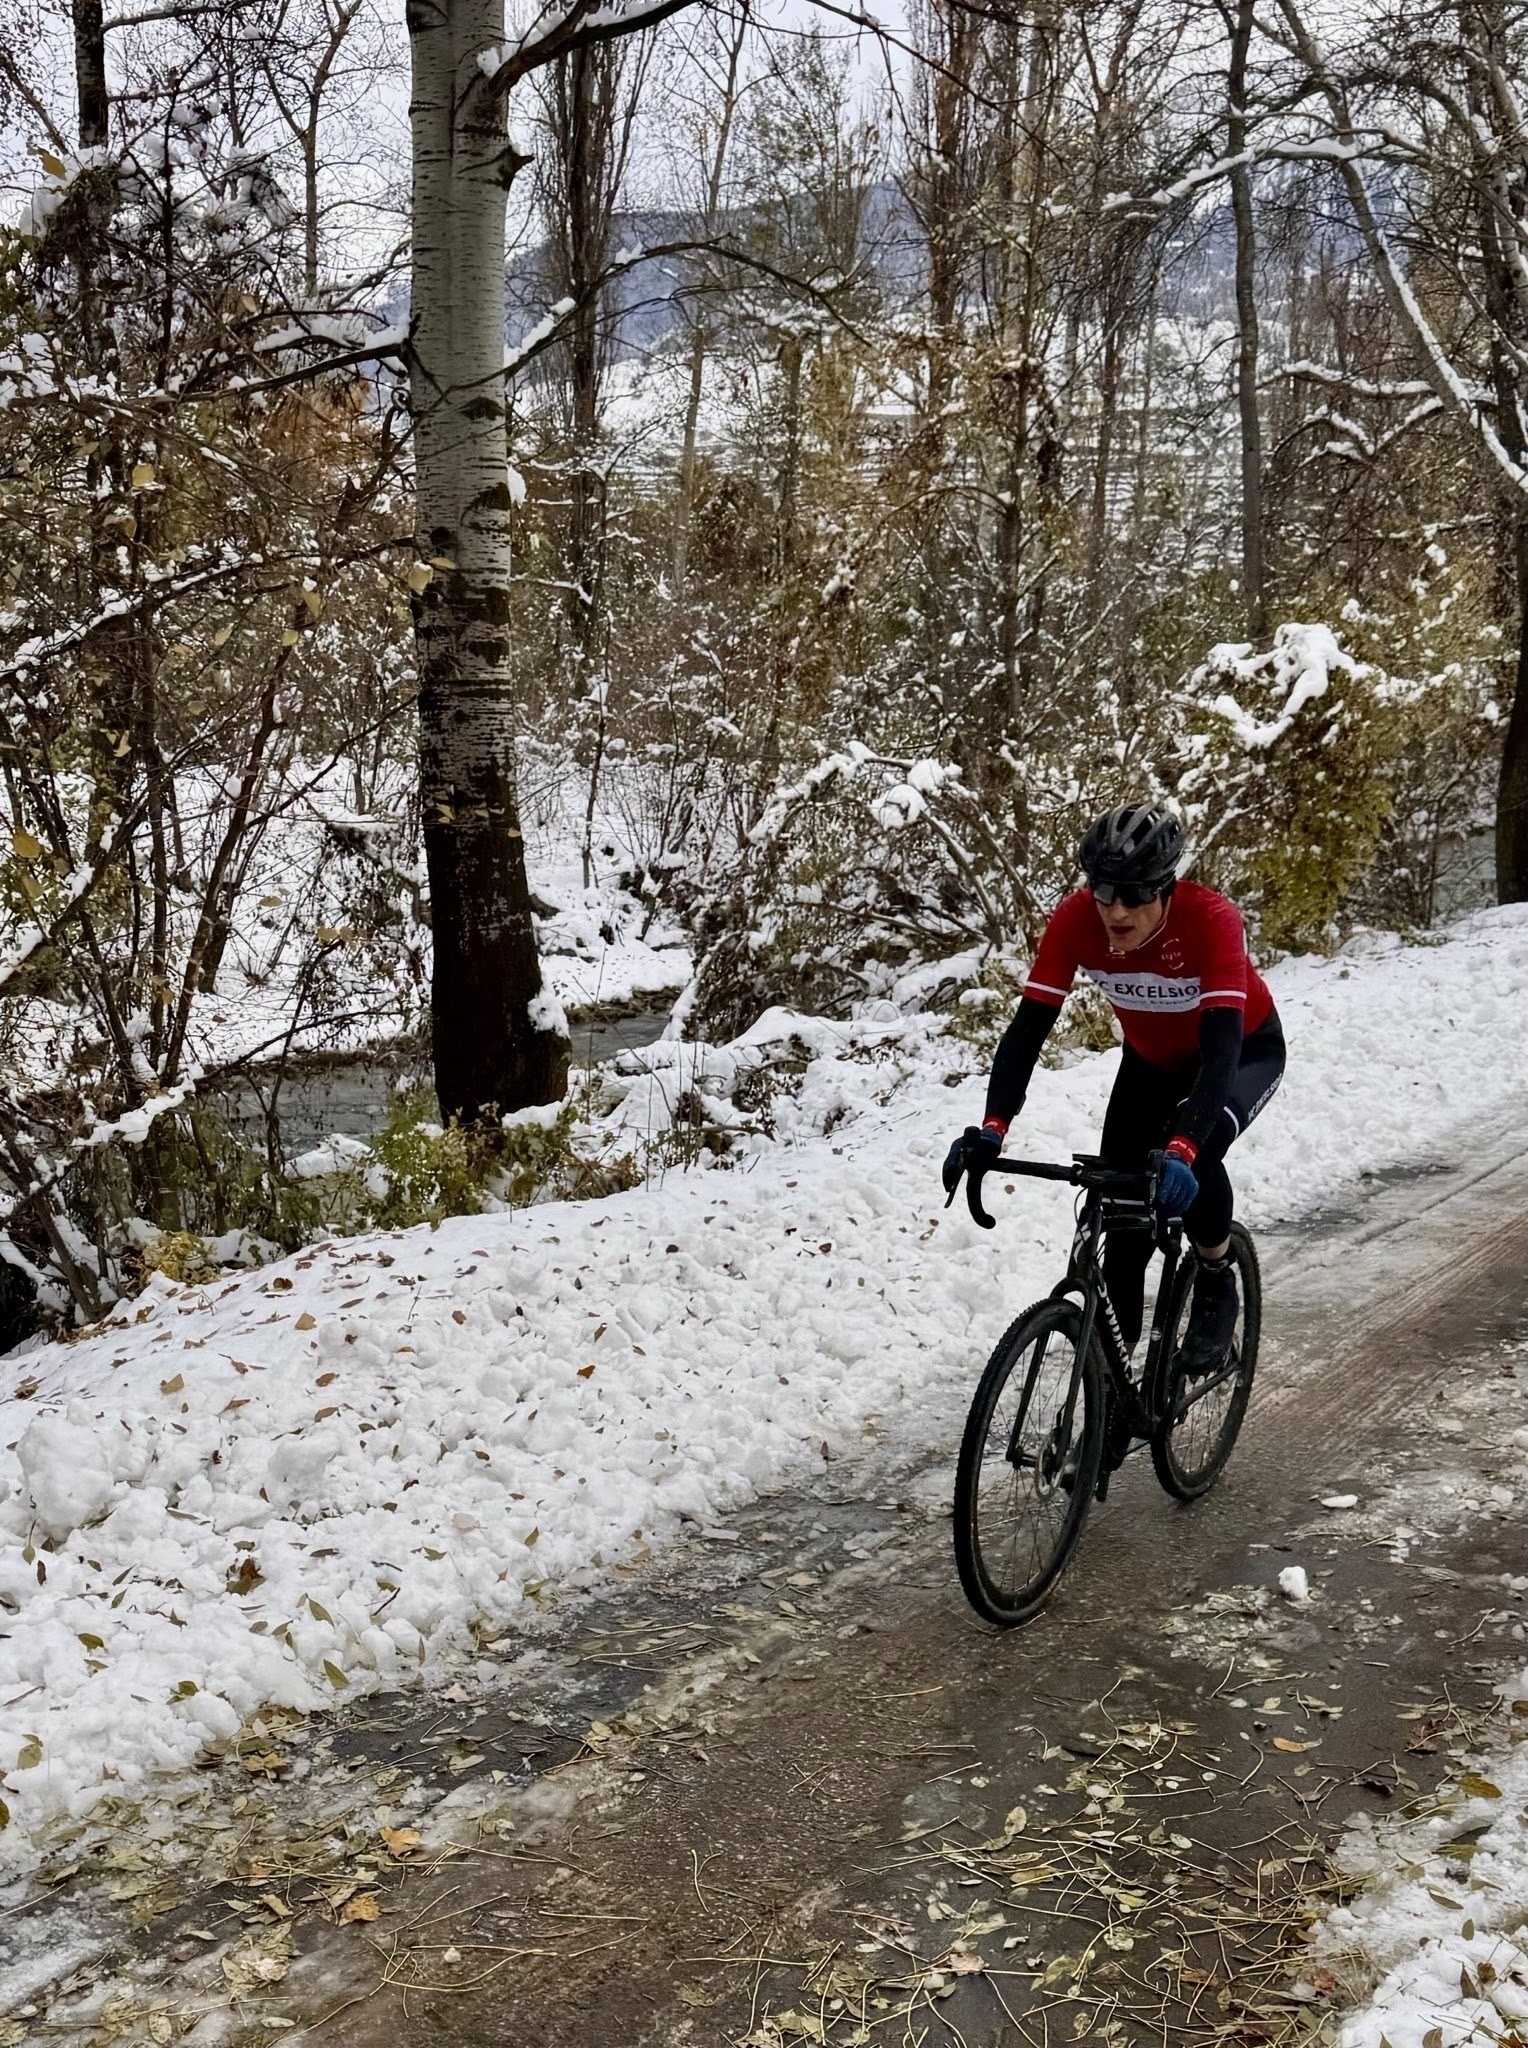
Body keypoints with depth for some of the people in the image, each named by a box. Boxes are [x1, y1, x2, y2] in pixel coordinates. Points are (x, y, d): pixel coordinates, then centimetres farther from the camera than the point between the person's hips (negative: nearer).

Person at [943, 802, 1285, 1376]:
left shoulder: (1210, 919, -37)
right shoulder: (1075, 919, -28)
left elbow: (1221, 1048, -45)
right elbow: (1028, 1026, -31)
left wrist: (1181, 1149, -59)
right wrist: (993, 1128, -46)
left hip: (1245, 1050, -4)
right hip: (1153, 1059, 4)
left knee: (1195, 1157, -32)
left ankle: (1217, 1286, -4)